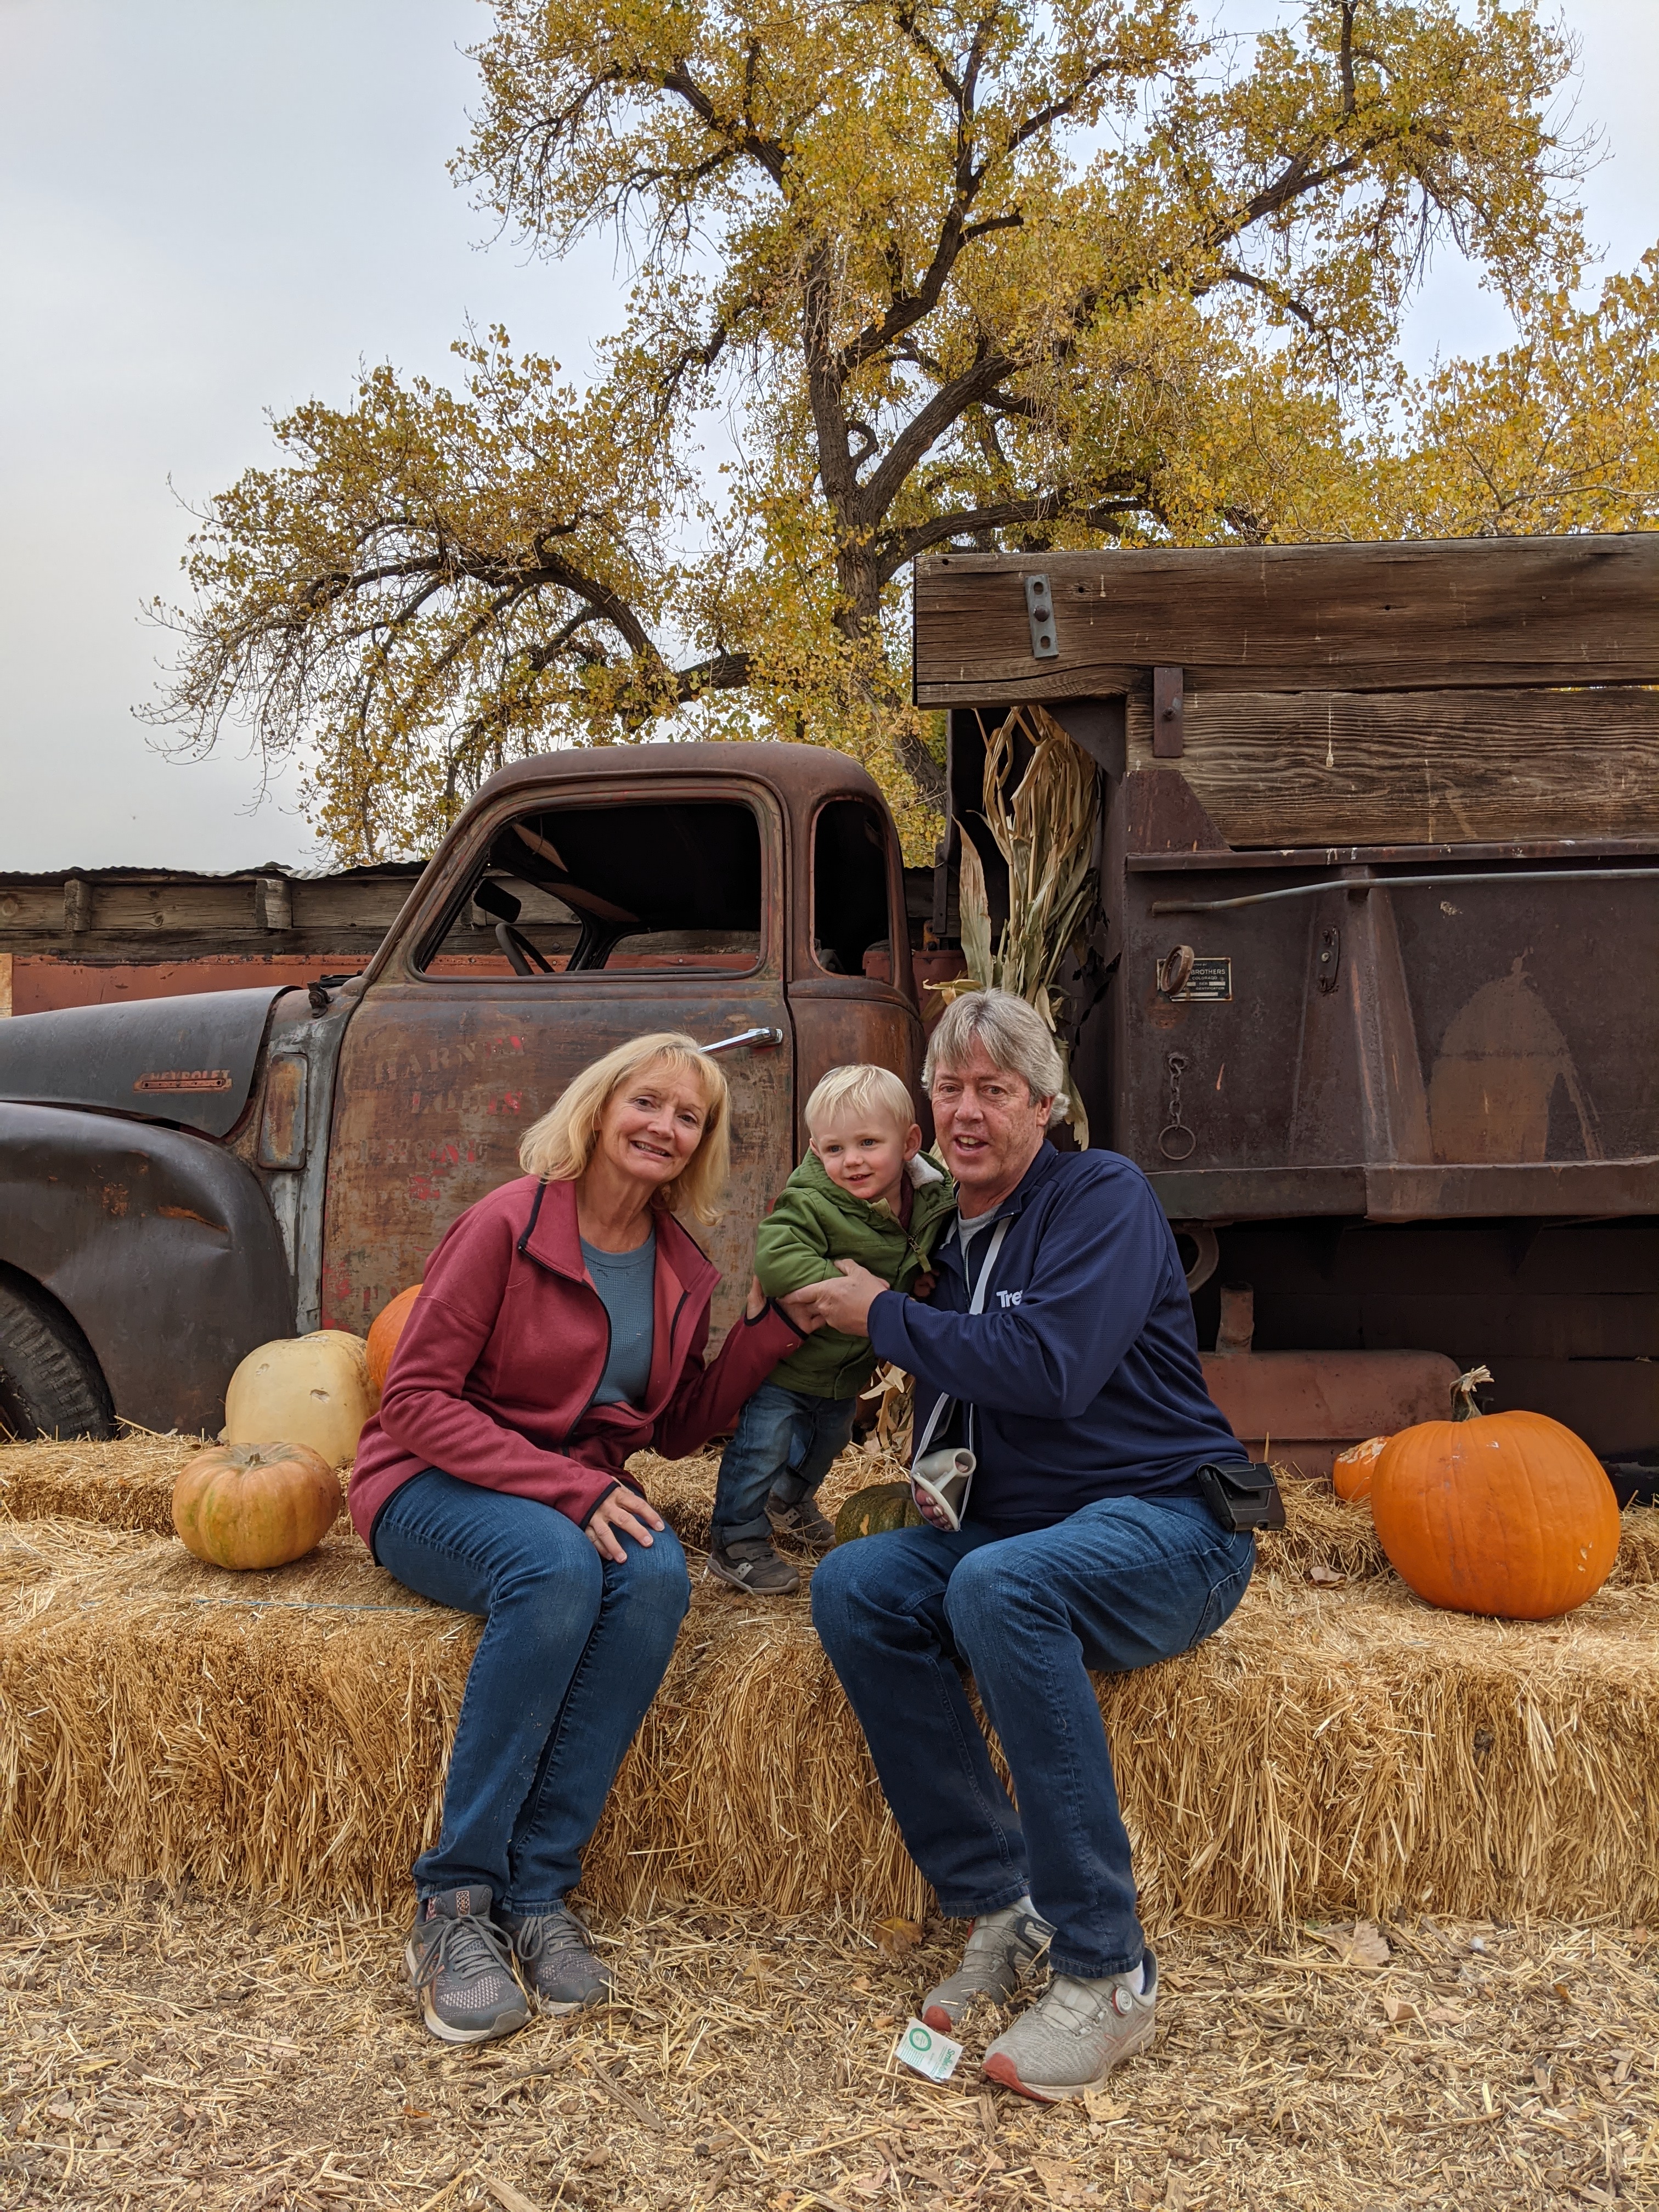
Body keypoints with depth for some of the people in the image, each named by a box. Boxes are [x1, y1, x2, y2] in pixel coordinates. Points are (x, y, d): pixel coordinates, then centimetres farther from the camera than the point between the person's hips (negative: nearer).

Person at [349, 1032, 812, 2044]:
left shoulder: (683, 1271, 4)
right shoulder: (509, 1222, -14)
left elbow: (679, 1429, 10)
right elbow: (415, 1402, -16)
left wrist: (774, 1328, -3)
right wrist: (568, 1487, -26)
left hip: (586, 1495, 5)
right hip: (436, 1489, -4)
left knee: (658, 1573, -30)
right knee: (558, 1568, -36)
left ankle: (538, 1891, -22)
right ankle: (455, 1901, -24)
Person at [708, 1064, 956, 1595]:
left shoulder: (933, 1206, -10)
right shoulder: (810, 1205, -29)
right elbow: (775, 1259, -44)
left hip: (851, 1370, 7)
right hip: (785, 1365, -7)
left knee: (827, 1442, 29)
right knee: (763, 1448, -2)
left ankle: (791, 1500, 57)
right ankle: (735, 1541, 18)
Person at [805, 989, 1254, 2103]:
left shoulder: (1104, 1195, -9)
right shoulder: (949, 1236, 13)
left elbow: (1052, 1367, -24)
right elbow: (950, 1401, 24)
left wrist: (886, 1316, -13)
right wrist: (935, 1480, 1)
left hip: (1164, 1522, -7)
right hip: (1015, 1532, 7)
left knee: (998, 1583, -35)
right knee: (855, 1585, -18)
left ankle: (1107, 1970, -23)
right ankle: (1001, 1906, -10)